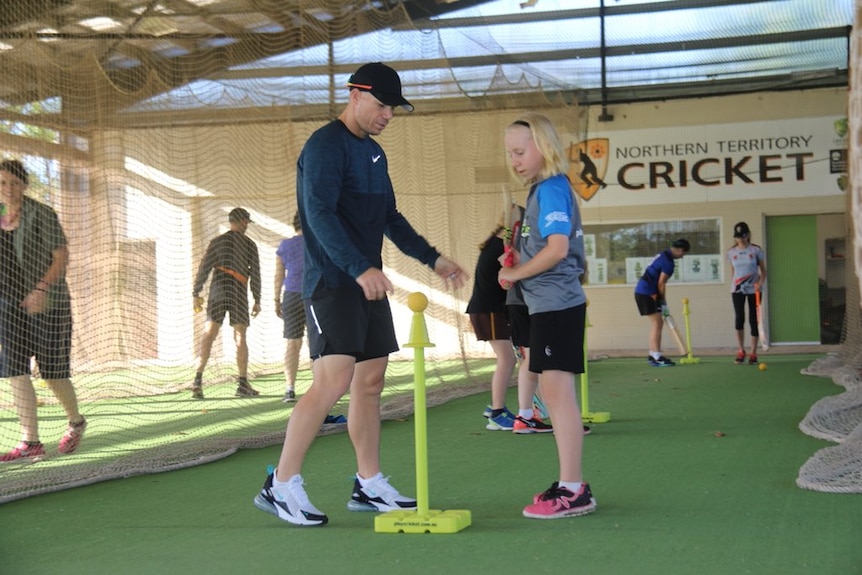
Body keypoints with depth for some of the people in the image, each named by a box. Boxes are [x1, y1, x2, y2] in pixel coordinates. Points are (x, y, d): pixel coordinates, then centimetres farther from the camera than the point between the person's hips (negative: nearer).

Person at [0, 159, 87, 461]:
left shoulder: (41, 214, -10)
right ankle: (30, 442, -3)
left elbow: (62, 256, -13)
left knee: (52, 372, 1)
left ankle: (76, 422, 27)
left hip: (45, 303, -5)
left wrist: (42, 289, -25)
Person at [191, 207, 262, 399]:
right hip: (239, 294, -1)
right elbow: (255, 273, 2)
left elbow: (204, 268, 3)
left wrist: (196, 293, 6)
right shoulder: (249, 244, 5)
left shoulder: (217, 241, 8)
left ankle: (198, 379, -13)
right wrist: (257, 300, 6)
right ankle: (243, 384, 2)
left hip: (217, 291, 1)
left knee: (208, 335, -1)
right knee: (240, 337, 3)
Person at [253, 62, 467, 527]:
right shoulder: (324, 146, -10)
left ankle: (369, 485, 18)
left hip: (367, 283, 9)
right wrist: (360, 268, -33)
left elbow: (390, 218, 27)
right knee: (332, 380, -17)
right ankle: (281, 485, -10)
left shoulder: (373, 153, 18)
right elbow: (319, 214, -22)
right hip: (331, 282, -9)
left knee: (370, 383, 10)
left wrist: (433, 258, 22)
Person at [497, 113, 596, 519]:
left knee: (556, 390, -9)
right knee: (552, 392, 13)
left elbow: (557, 248, -23)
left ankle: (572, 492, -6)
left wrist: (515, 272, -11)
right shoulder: (544, 190, 16)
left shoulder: (550, 189, -13)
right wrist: (519, 267, 6)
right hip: (549, 306, 10)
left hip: (557, 306, -10)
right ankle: (571, 484, 21)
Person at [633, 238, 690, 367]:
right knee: (656, 323, -8)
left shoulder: (663, 255, 15)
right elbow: (661, 284, -15)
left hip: (644, 292, 10)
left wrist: (662, 302, 14)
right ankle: (656, 357, -9)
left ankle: (653, 354, 18)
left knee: (658, 323, 14)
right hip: (646, 293, -10)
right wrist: (664, 303, -4)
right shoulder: (668, 262, -16)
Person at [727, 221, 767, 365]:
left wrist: (760, 283, -14)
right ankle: (740, 351, -4)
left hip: (753, 289, -1)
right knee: (739, 317, -15)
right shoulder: (731, 252, 5)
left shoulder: (756, 250, -3)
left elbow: (763, 270, 3)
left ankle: (753, 354, 8)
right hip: (737, 289, 1)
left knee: (753, 320, 1)